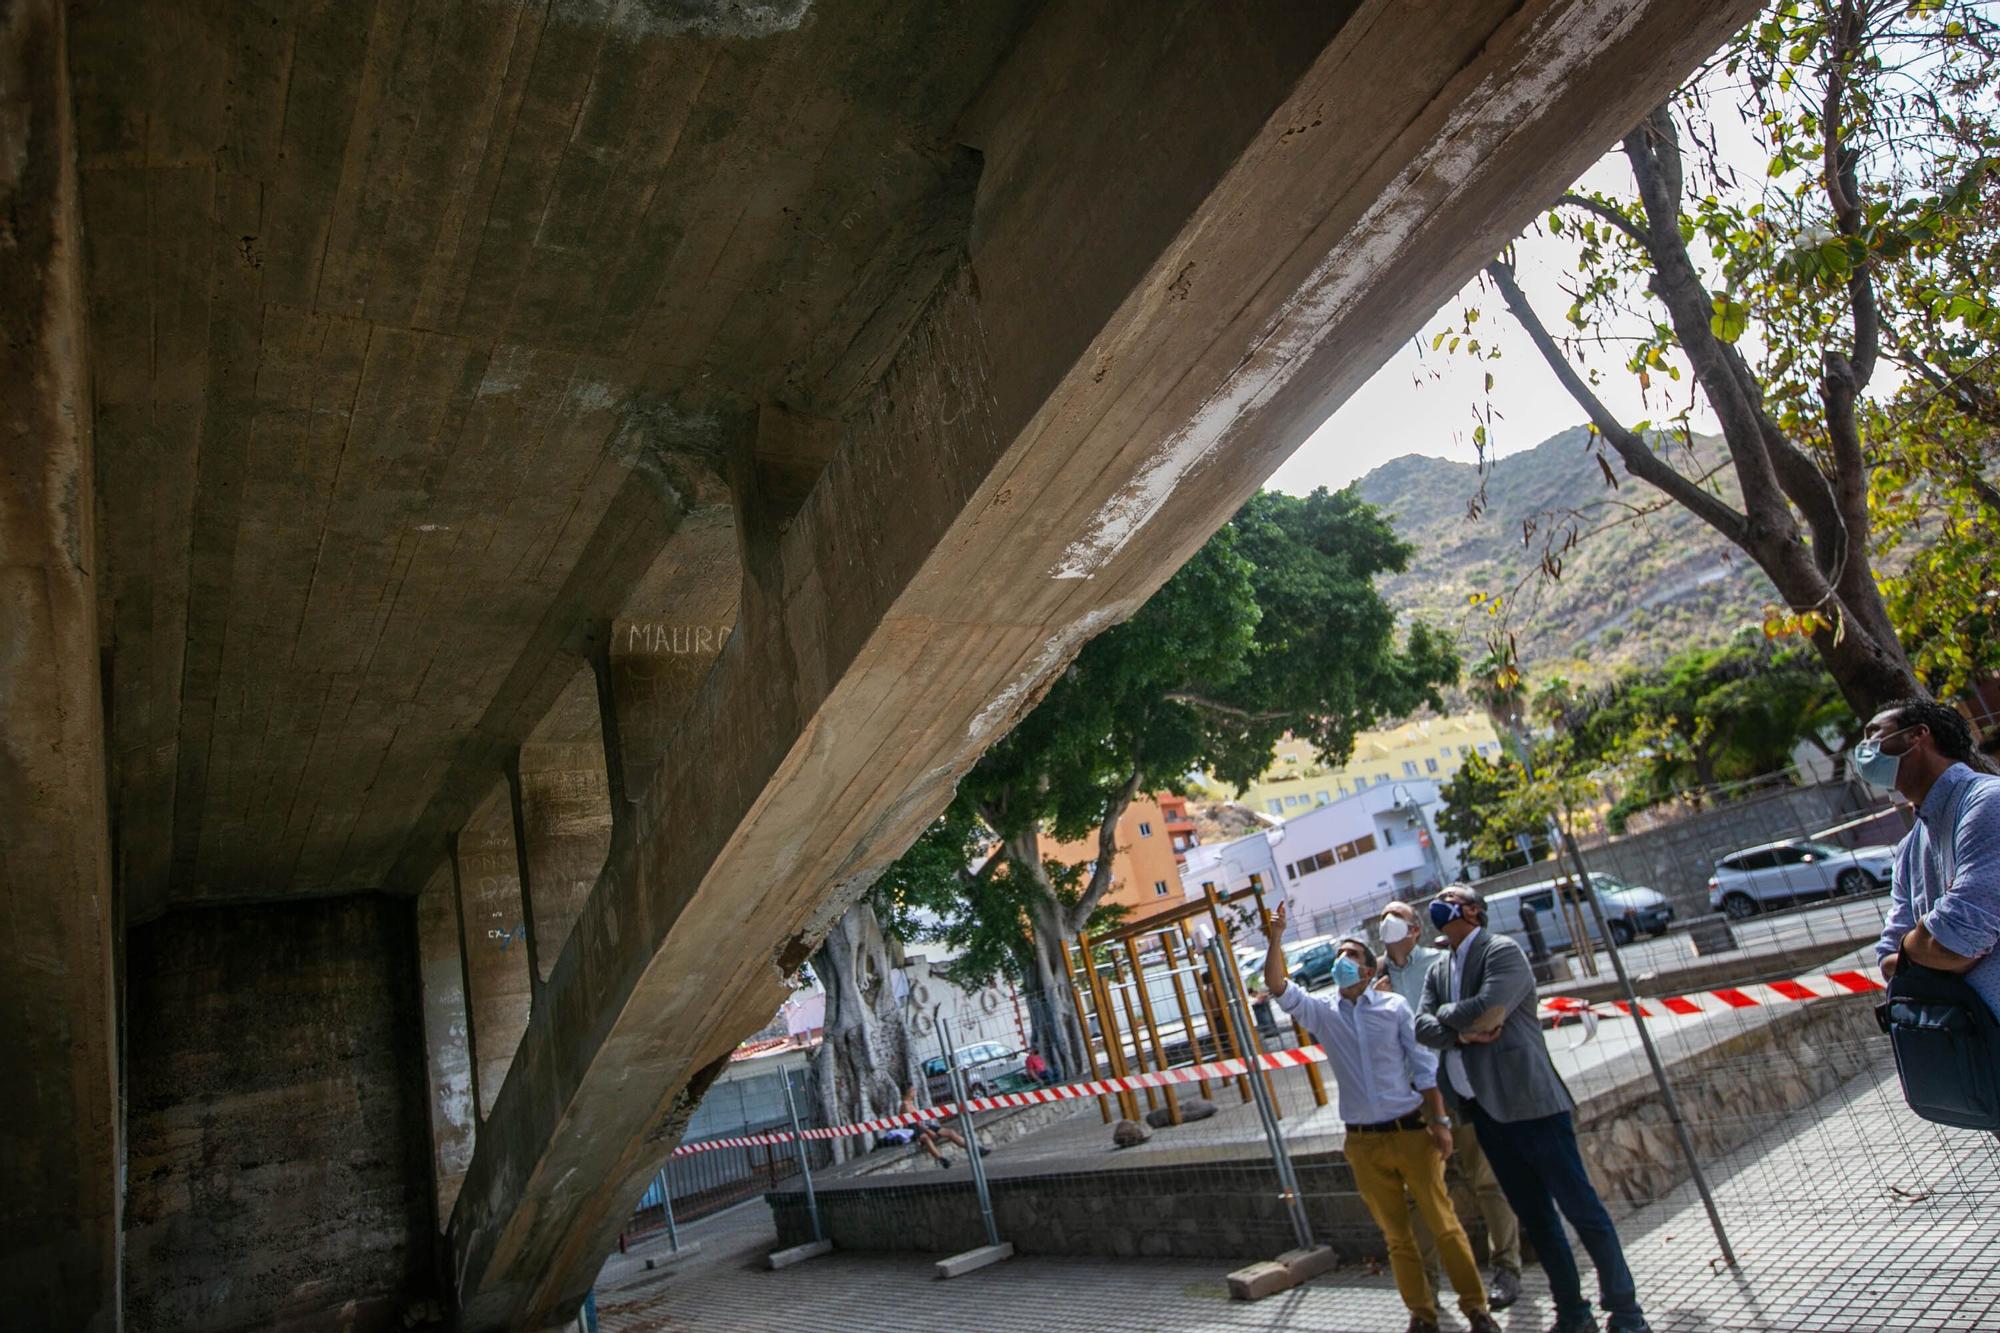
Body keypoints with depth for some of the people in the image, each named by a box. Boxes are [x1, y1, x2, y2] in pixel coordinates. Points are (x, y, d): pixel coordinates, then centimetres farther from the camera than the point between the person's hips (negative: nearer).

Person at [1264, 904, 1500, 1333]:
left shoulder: (1394, 1006, 1)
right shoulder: (1323, 1014, 5)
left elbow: (1424, 1068, 0)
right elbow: (1279, 989, -8)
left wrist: (1439, 1121, -6)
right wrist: (1275, 941, -18)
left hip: (1411, 1132, -2)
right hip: (1363, 1142, 2)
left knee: (1444, 1224, 3)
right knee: (1396, 1236, 10)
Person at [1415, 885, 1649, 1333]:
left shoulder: (1501, 951, -8)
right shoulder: (1438, 972, 15)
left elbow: (1487, 1009, -22)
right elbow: (1423, 1028, 4)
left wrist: (1446, 1014, -5)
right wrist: (1464, 1031, -13)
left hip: (1528, 1102, -7)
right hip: (1483, 1110, 7)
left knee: (1580, 1207, -1)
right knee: (1534, 1217, 14)